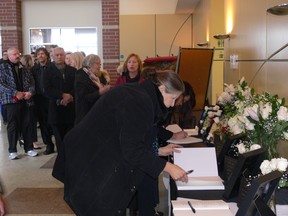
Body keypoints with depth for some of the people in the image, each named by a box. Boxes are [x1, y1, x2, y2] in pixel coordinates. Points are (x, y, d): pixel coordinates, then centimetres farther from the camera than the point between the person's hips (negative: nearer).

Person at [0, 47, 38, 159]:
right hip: (11, 101, -4)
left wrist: (30, 92, -7)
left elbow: (31, 82, 13)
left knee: (27, 124, 7)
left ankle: (29, 148, 17)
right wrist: (16, 93, -17)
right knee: (13, 125, 2)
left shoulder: (24, 68, 14)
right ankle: (12, 150, 12)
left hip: (26, 100, 4)